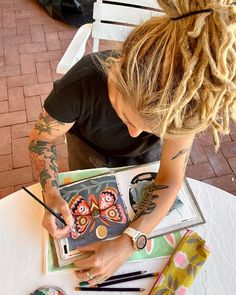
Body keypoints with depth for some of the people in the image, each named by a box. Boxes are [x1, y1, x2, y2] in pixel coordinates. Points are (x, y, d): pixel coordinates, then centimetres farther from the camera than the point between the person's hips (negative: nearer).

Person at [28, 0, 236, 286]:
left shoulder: (187, 99, -37)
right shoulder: (80, 86, -41)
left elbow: (171, 178, -30)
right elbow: (40, 138, -22)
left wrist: (127, 244, -41)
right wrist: (52, 195, -39)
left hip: (145, 155, 1)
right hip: (90, 147, 0)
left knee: (142, 206, 18)